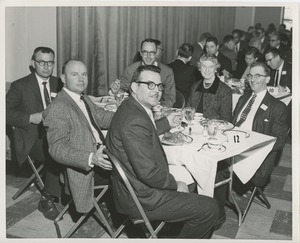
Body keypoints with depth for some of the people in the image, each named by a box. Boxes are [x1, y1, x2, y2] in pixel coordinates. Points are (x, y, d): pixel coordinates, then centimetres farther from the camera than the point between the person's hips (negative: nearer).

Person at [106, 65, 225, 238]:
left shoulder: (130, 108, 4)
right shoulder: (135, 122, -28)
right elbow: (148, 172, -28)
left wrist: (167, 123, 27)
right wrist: (175, 185, -13)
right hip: (142, 199, -11)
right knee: (210, 208, -6)